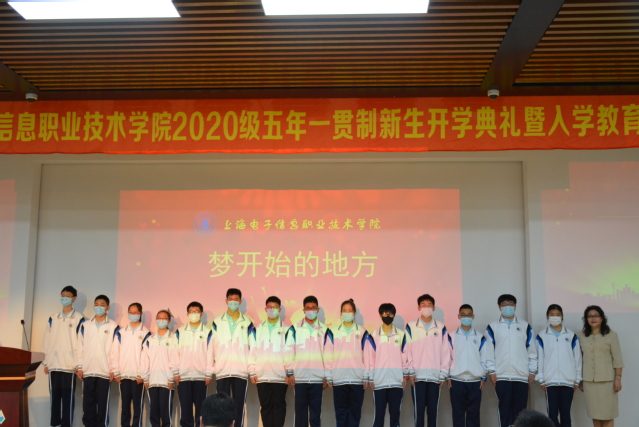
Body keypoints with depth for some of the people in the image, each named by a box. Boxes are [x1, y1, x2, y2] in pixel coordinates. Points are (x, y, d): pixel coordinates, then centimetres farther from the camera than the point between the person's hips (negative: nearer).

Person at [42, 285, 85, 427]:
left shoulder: (79, 318, 1)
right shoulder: (52, 318, 13)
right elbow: (47, 340, 13)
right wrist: (46, 362, 8)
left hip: (70, 365, -4)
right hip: (53, 364, 4)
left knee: (68, 397, -2)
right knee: (54, 396, 5)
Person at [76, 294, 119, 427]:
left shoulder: (113, 326, 2)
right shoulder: (85, 325, 9)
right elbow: (80, 346, 8)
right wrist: (80, 366, 2)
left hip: (105, 371, -2)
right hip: (88, 370, 2)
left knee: (102, 402, 0)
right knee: (88, 402, 4)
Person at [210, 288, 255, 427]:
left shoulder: (247, 323, 7)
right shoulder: (217, 322, 8)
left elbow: (254, 347, 5)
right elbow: (211, 347, 6)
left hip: (241, 372, 0)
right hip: (222, 371, 0)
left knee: (239, 405, 2)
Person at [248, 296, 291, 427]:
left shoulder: (286, 329, 5)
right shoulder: (258, 329, 12)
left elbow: (290, 352, -1)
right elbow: (252, 351, 9)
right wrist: (252, 372, 1)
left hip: (280, 376, -2)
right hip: (262, 376, 2)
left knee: (279, 405, 0)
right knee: (265, 406, 5)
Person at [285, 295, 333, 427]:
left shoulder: (325, 331, 7)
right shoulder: (294, 329, 6)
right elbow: (289, 352, 3)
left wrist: (327, 377, 1)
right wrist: (290, 373, -3)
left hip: (317, 378, 0)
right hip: (300, 378, 0)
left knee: (316, 412, 3)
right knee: (300, 411, 3)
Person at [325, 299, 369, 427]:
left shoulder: (362, 332, 7)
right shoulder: (334, 332, 8)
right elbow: (328, 355, 5)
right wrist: (328, 376, -1)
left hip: (357, 379, 0)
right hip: (339, 379, 0)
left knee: (355, 411, 3)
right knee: (340, 411, 4)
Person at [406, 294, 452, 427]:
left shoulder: (441, 328, 8)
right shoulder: (410, 327, 4)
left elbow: (446, 352, 6)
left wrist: (443, 374, 0)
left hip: (435, 376, 1)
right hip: (417, 376, -1)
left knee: (433, 410, 4)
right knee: (419, 410, -2)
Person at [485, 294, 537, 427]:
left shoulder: (525, 326, 10)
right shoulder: (492, 327, 6)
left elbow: (531, 350, 9)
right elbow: (489, 350, 3)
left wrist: (532, 371, 4)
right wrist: (491, 371, -4)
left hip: (522, 375, 1)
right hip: (502, 376, -1)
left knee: (520, 409, 2)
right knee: (504, 408, 1)